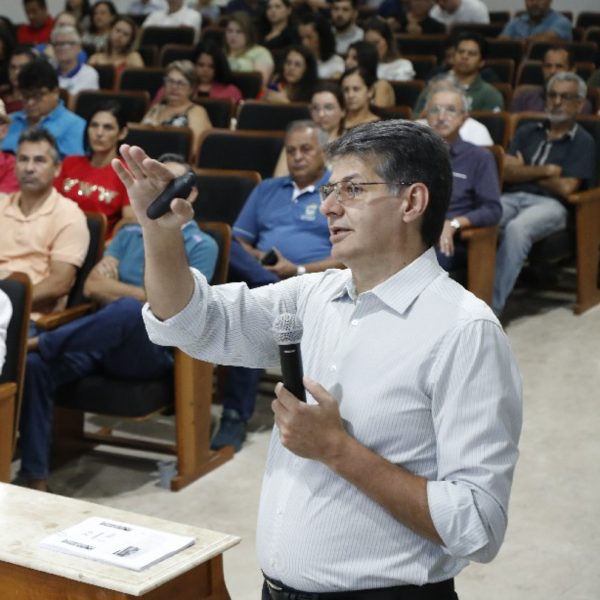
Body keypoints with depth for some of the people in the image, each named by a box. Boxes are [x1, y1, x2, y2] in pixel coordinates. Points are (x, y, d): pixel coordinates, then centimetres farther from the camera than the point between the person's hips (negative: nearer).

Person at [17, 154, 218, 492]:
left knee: (129, 310, -40)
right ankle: (35, 478, -23)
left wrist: (112, 287, 2)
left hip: (152, 349, -4)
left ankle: (40, 342, -22)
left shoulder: (201, 246, 6)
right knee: (34, 364, -26)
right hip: (101, 342, 5)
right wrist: (132, 294, -6)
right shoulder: (129, 234, 22)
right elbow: (92, 287, 10)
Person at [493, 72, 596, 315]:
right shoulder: (527, 132, 23)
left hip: (549, 204, -4)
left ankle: (493, 306, -38)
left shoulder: (583, 142, 10)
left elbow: (566, 188, -3)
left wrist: (526, 172, 8)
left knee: (517, 229, -38)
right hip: (511, 198, 4)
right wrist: (545, 171, -1)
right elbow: (506, 172, 9)